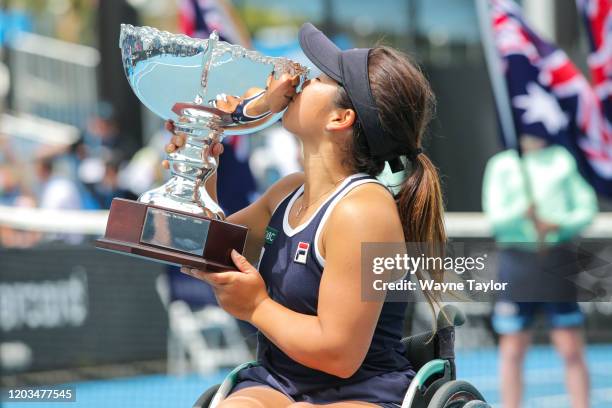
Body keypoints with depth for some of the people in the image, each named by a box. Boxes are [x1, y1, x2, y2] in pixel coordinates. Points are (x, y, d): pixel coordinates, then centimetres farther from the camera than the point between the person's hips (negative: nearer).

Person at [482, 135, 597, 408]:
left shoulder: (562, 160, 11)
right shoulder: (501, 165, 5)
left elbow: (586, 208, 10)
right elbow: (495, 216, -5)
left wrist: (558, 224, -9)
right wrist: (521, 211, -25)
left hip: (559, 260, 1)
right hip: (516, 260, -1)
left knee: (571, 349, -2)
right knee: (512, 350, 1)